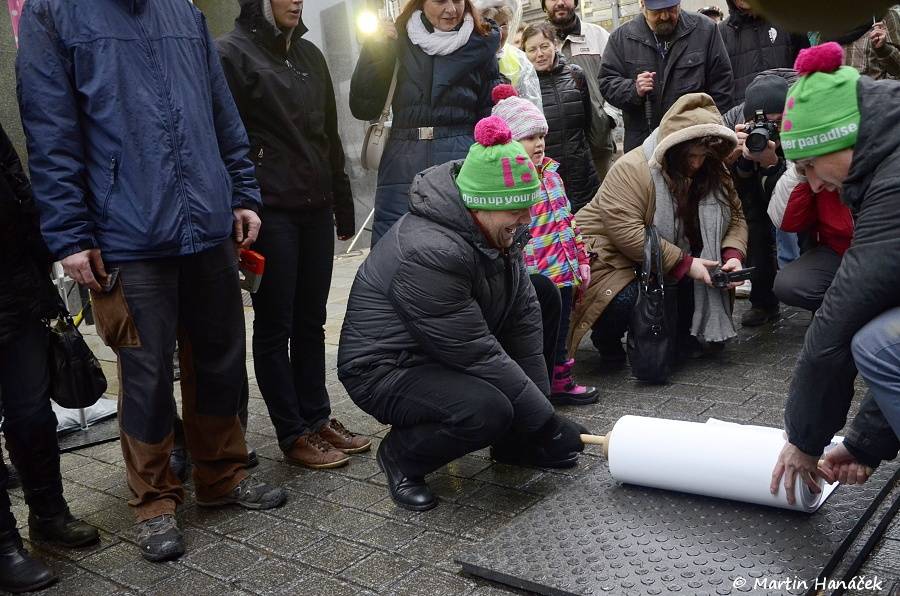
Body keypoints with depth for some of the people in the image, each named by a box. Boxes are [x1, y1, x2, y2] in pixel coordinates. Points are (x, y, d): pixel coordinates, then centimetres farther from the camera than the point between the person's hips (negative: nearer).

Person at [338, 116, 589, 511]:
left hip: (447, 352, 9)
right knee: (485, 409, -33)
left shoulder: (497, 228, -5)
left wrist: (538, 402, -9)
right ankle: (401, 456, -1)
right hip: (385, 369, -9)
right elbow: (478, 355, -29)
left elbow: (522, 312, -4)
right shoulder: (429, 253, -32)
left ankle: (514, 444, 11)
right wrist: (546, 422, -22)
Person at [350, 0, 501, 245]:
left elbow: (491, 117, 10)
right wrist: (374, 49, -3)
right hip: (403, 167, 1)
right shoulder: (397, 41, 8)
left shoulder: (481, 44, 8)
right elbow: (364, 109, 4)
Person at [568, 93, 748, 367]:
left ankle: (684, 333, 10)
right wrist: (683, 263, -30)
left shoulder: (713, 172, 1)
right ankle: (606, 340, 1)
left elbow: (735, 218, 3)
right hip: (610, 253, -7)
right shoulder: (632, 170, -24)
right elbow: (626, 232, -32)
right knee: (625, 301, -34)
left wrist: (732, 256, -20)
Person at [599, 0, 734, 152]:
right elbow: (606, 82, 4)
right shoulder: (621, 37, 4)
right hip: (641, 143, 1)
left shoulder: (705, 30, 3)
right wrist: (634, 90, -17)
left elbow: (721, 84, 3)